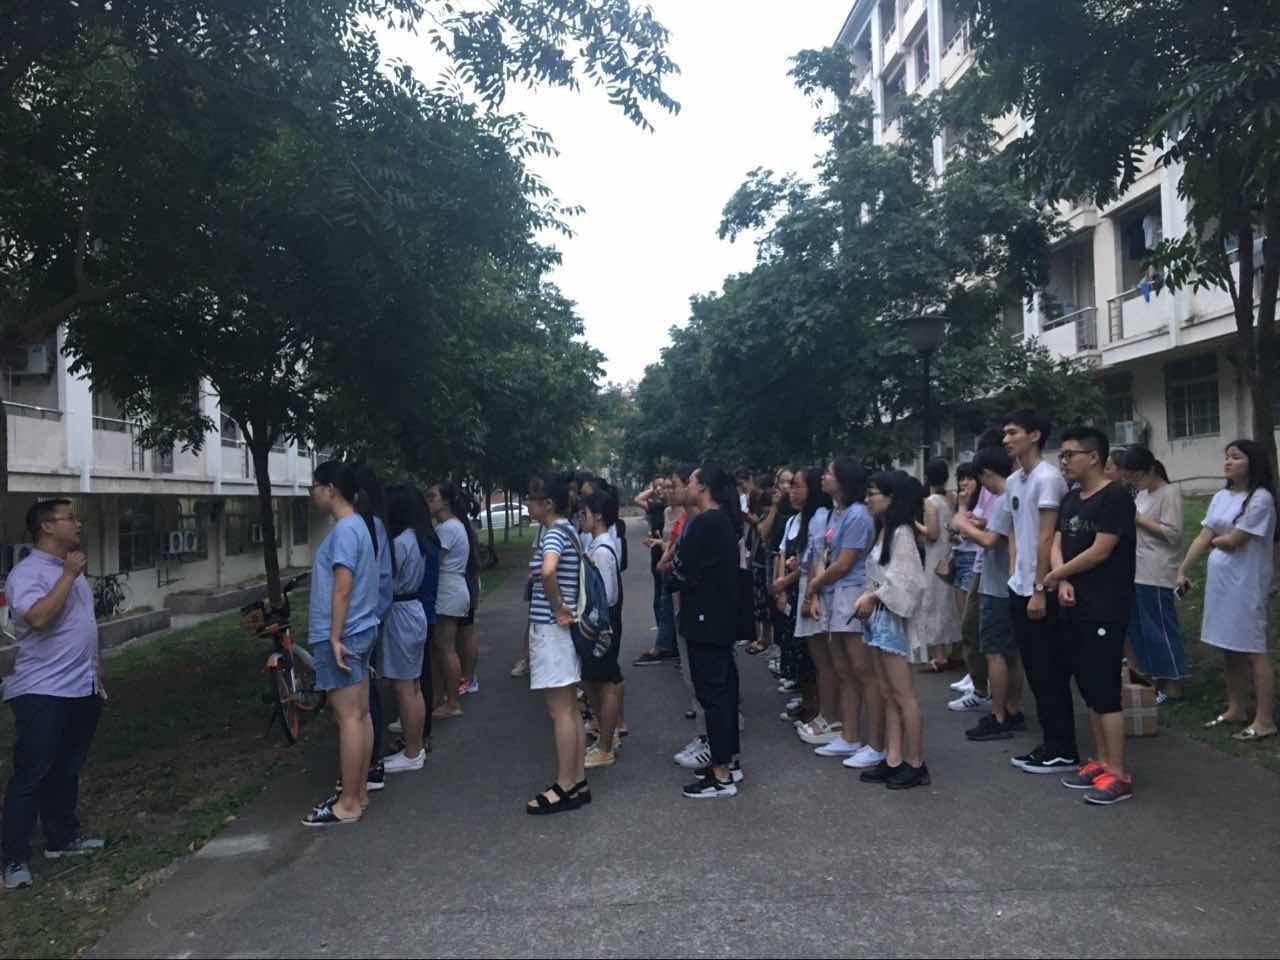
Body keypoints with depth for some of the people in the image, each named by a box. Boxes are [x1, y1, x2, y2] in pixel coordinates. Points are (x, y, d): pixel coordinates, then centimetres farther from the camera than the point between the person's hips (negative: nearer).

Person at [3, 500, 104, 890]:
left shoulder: (71, 569, 13)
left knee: (66, 771, 18)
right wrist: (68, 575, -25)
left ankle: (63, 837, 30)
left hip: (81, 690, 8)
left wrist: (96, 669, 21)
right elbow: (40, 617, -32)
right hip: (42, 693, -8)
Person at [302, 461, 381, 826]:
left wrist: (335, 637, -20)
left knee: (349, 717, -4)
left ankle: (349, 804, 3)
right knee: (360, 715, 13)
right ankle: (359, 790, 22)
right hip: (361, 632, 10)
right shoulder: (360, 525, 13)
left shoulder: (345, 529, -16)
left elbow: (343, 588, -21)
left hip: (342, 635, -10)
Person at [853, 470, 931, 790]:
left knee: (903, 696, -3)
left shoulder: (901, 533, -14)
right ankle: (893, 760, 16)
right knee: (888, 694, 11)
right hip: (879, 618, 10)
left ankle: (915, 764, 6)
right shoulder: (884, 532, 14)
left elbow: (906, 581, -20)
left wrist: (873, 597, -12)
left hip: (893, 618, -10)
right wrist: (867, 597, 1)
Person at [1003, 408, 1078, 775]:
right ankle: (1050, 744, 23)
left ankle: (1063, 752, 9)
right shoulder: (1013, 481, 13)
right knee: (1036, 671, 13)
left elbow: (1046, 539, -17)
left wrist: (1039, 590, -18)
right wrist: (1013, 576, 12)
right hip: (1020, 589, 9)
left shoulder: (1047, 477, -14)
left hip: (1042, 591, -9)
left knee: (1051, 673, -1)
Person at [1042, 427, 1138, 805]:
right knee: (1088, 688, 13)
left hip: (1105, 610, -8)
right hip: (1075, 608, 8)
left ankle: (1118, 775, 2)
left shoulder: (1115, 497, -11)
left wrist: (1056, 576, -6)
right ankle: (1101, 761, 23)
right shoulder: (1070, 499, 14)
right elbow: (1056, 544, 9)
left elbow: (1100, 551, -17)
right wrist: (1063, 582, -9)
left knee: (1105, 689, -6)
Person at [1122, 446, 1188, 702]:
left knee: (1160, 629, -1)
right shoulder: (1142, 494, 14)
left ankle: (1173, 686, 11)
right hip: (1137, 572, 8)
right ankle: (1157, 681, 23)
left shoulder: (1170, 493, -10)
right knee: (1140, 629, 12)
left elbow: (1173, 534, -17)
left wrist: (1139, 519, -14)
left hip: (1157, 575, -8)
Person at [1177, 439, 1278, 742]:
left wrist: (1214, 540, 5)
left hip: (1246, 583, -8)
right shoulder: (1221, 497, 11)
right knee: (1229, 648, 14)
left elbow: (1232, 541, -15)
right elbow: (1203, 538, 9)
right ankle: (1236, 709, 26)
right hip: (1219, 580, 8)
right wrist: (1183, 569, 5)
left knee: (1253, 649, -4)